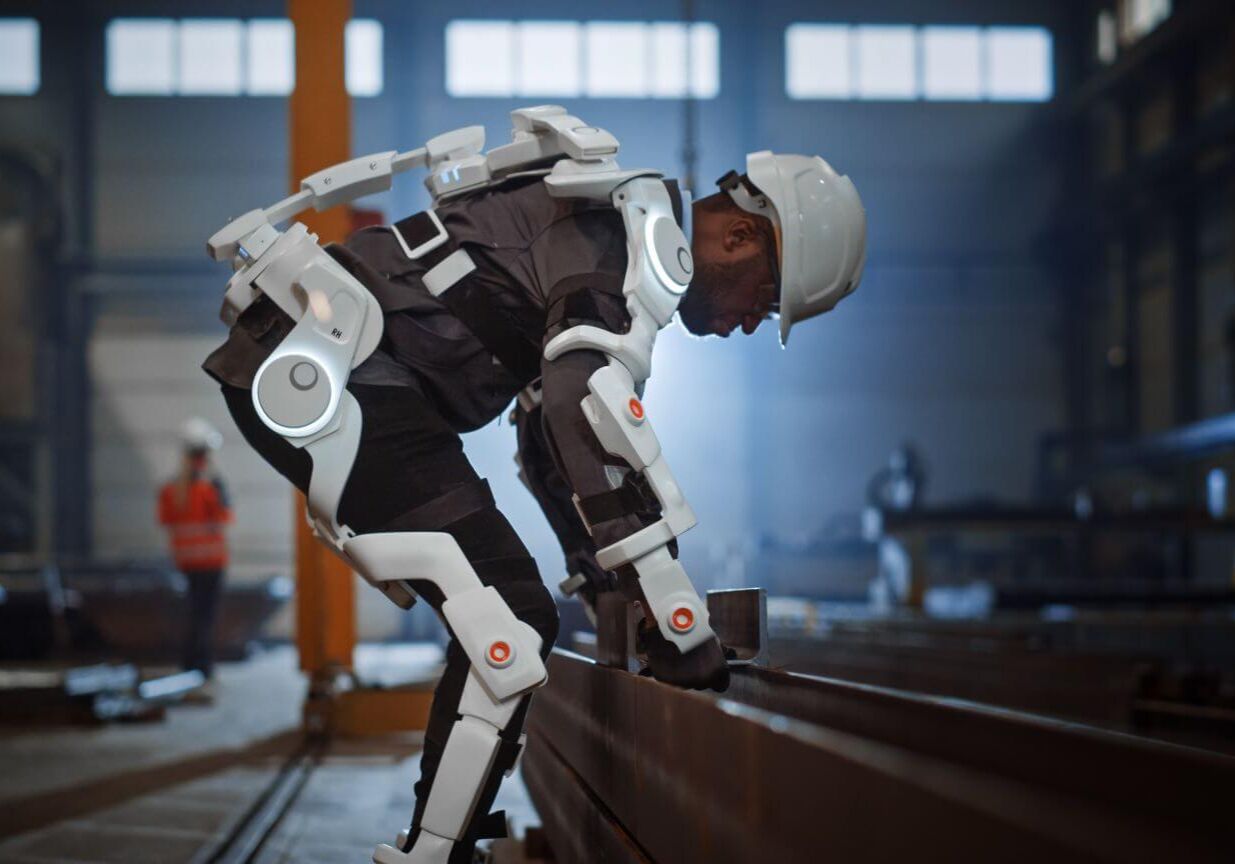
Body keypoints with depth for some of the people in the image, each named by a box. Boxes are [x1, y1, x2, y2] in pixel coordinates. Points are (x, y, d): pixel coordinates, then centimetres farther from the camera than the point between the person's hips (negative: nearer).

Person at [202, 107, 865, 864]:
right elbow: (595, 416, -24)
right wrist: (683, 629, -22)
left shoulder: (617, 232, 22)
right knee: (512, 624, -11)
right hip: (321, 375, -10)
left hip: (302, 372, 10)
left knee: (495, 619, 18)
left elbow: (554, 427, 32)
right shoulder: (642, 234, -10)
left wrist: (604, 579, 34)